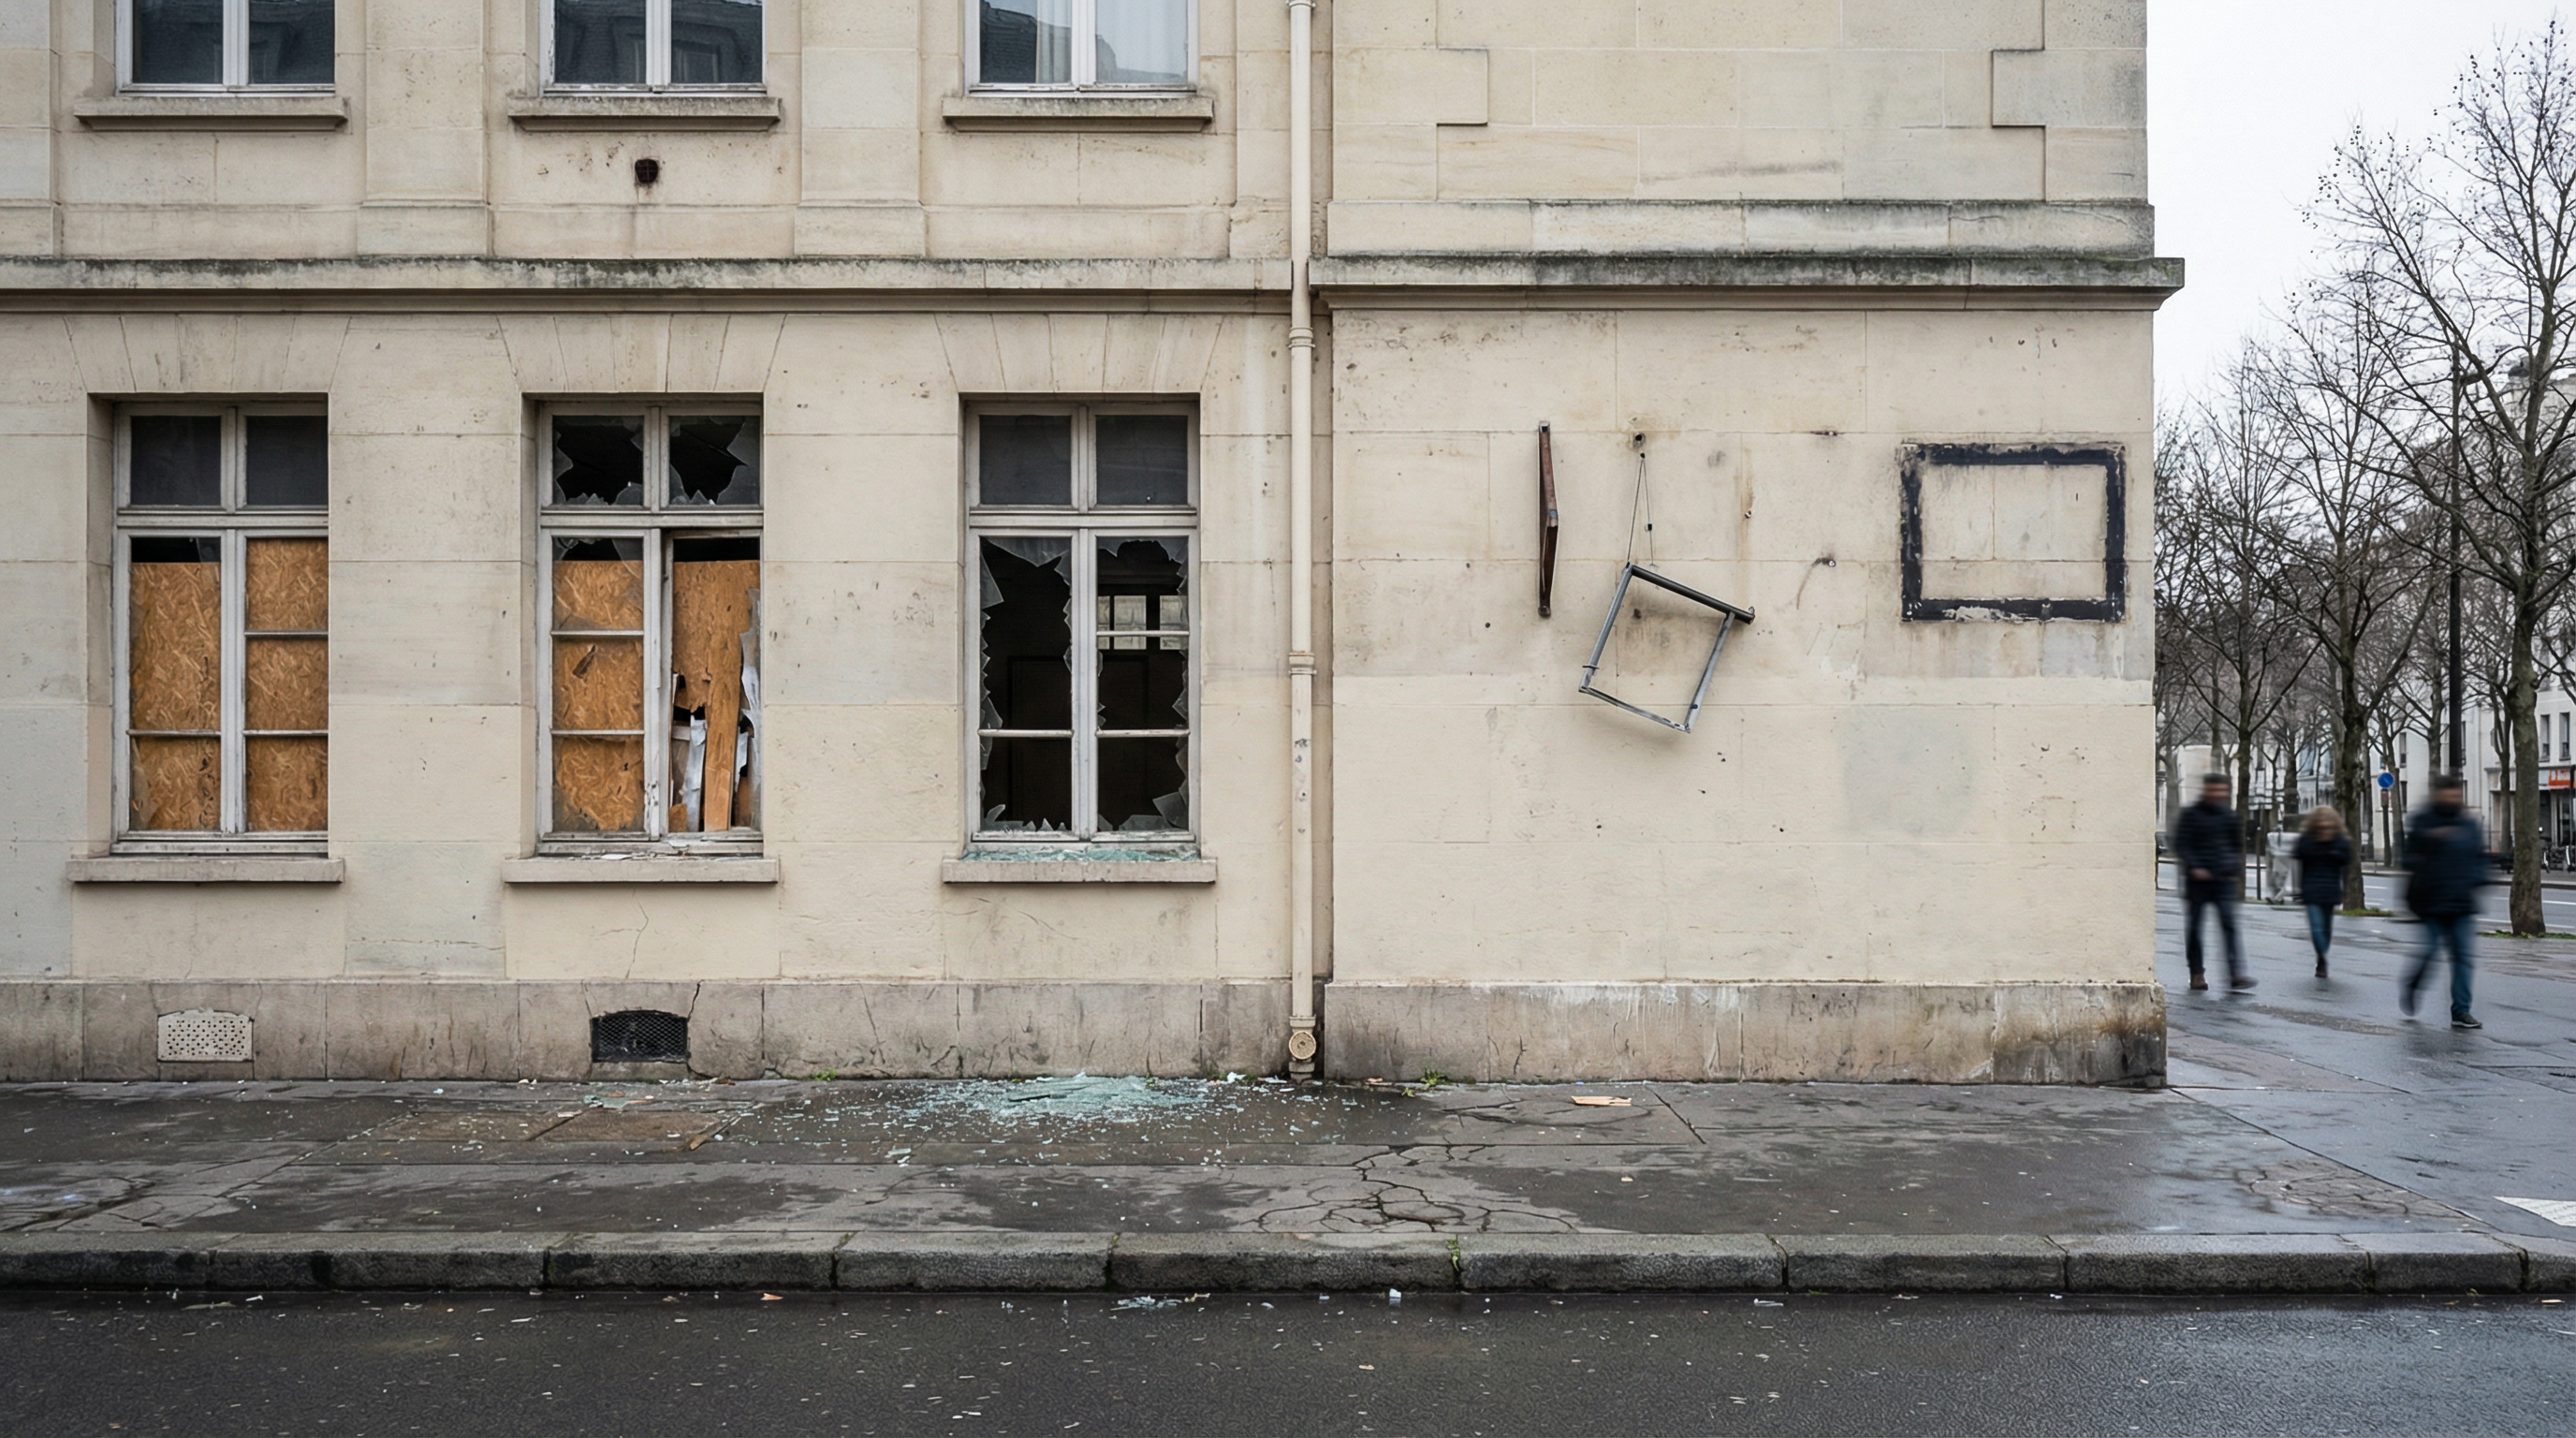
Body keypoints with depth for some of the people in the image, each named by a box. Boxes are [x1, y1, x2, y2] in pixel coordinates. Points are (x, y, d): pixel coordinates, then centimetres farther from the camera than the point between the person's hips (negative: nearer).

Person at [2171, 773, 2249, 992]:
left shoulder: (2229, 816, 13)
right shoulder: (2189, 815, 0)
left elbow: (2237, 845, 23)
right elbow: (2181, 845, -5)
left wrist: (2235, 870, 12)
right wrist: (2193, 867, -18)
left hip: (2224, 878, 2)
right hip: (2198, 879, -2)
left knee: (2229, 924, -10)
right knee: (2194, 926, 3)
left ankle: (2235, 974, -17)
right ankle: (2197, 973, 13)